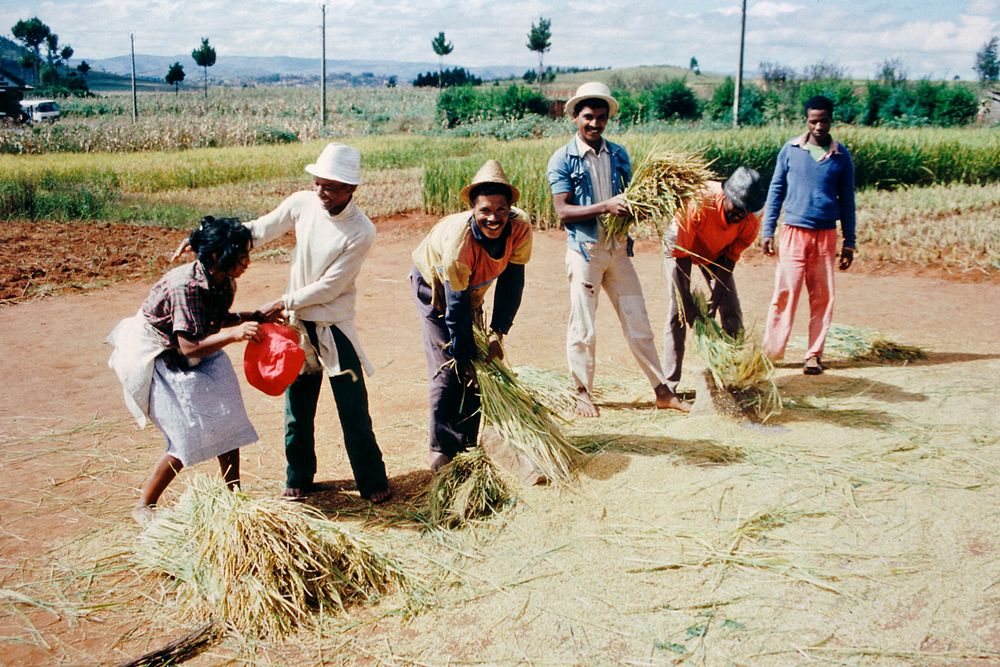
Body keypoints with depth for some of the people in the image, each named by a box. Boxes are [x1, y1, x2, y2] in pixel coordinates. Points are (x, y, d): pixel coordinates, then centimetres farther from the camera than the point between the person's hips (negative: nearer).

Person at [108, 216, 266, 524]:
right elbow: (189, 347, -34)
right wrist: (235, 334, -41)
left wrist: (257, 318, -1)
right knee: (188, 438, -10)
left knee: (227, 420, 3)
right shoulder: (185, 286, -33)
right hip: (156, 358, -8)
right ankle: (144, 506, 8)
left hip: (192, 356, 8)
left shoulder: (224, 282, -8)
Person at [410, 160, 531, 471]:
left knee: (475, 371, 5)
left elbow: (511, 282, -17)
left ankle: (467, 445, 18)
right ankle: (442, 449, 1)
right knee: (448, 371, -10)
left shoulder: (520, 227, -28)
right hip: (434, 284, -5)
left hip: (473, 288, 5)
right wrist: (467, 355, -25)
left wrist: (497, 333, -20)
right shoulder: (458, 240, -40)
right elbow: (457, 305, -32)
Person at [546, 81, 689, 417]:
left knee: (638, 321, 8)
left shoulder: (619, 155, 8)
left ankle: (662, 390, 15)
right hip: (585, 251, -4)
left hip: (619, 249, 4)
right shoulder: (562, 159, -6)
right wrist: (605, 207, -25)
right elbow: (563, 211, -14)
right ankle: (583, 393, 19)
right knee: (582, 328, 4)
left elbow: (629, 198, 13)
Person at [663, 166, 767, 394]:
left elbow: (728, 262, -16)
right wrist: (688, 303, -33)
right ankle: (669, 384, -10)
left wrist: (714, 300, -23)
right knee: (678, 312, -13)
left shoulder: (750, 223, -26)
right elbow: (680, 253, -34)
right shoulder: (698, 203, -40)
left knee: (732, 311, -2)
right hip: (680, 246, -4)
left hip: (717, 253, 4)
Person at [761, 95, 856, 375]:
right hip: (794, 232, -1)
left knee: (823, 297, 3)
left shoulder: (841, 155, 5)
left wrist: (849, 242, 8)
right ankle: (771, 352, 1)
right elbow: (776, 191, 7)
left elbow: (847, 200, 10)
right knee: (785, 293, -5)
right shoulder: (790, 150, 3)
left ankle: (814, 355, 11)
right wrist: (767, 231, 1)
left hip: (826, 235, 1)